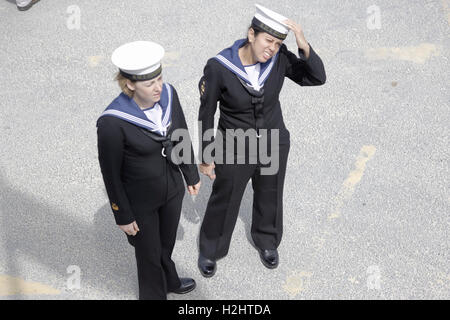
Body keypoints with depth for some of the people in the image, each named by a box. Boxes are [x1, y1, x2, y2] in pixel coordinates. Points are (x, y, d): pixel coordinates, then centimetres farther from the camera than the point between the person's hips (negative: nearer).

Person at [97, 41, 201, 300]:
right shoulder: (112, 123, -33)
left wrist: (192, 174, 10)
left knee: (167, 242, 30)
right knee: (149, 252, 21)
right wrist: (122, 216, -9)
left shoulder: (168, 94, -18)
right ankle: (155, 293, 50)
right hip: (140, 200, -5)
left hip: (172, 188, 5)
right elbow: (111, 173, -19)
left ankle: (169, 281, 60)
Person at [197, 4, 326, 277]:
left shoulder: (279, 58, -19)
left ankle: (267, 241, 55)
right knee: (223, 203, 18)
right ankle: (210, 250, 47)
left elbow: (317, 78, -17)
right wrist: (205, 157, -7)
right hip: (235, 149, -3)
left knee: (270, 199, 25)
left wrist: (305, 47, -34)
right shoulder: (219, 67, -27)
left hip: (274, 144, 3)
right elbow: (207, 114, -15)